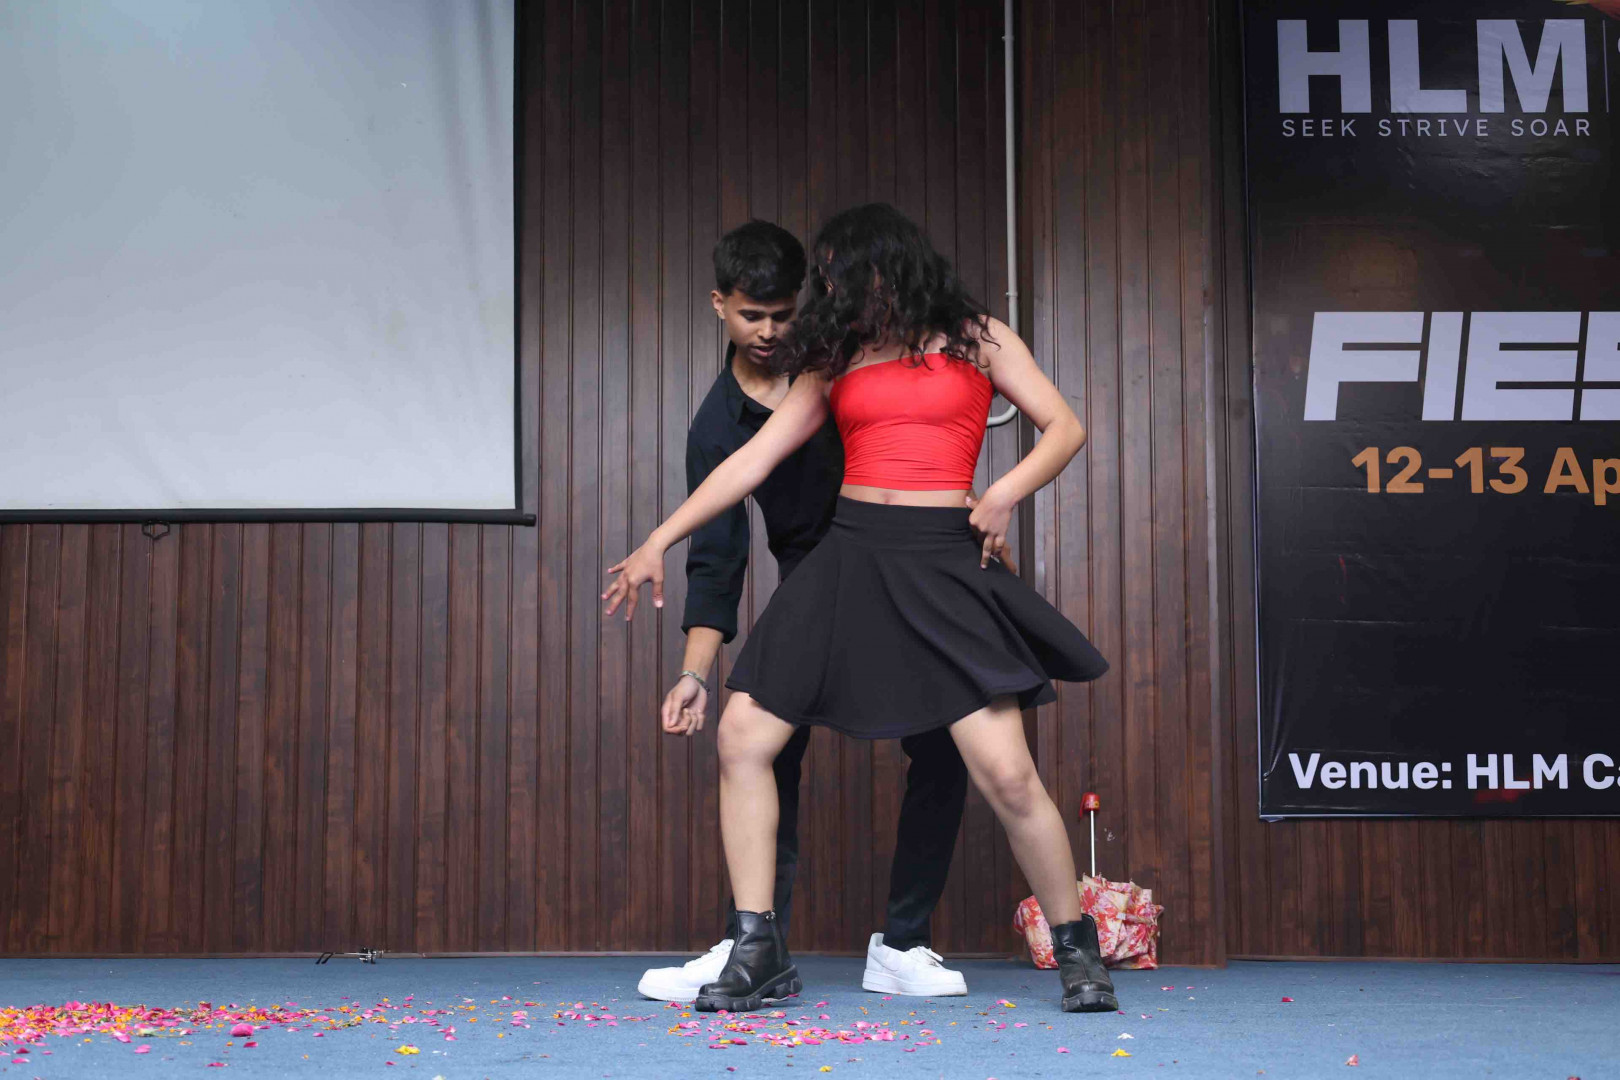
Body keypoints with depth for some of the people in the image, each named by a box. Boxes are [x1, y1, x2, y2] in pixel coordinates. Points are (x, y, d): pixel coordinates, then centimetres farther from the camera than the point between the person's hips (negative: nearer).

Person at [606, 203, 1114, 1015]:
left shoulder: (976, 338, 8)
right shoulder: (836, 362, 16)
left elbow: (1065, 428, 6)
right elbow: (752, 459, 14)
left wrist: (1006, 493, -11)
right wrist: (659, 541, 11)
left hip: (943, 561, -4)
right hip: (849, 553, 4)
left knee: (1006, 774, -12)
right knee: (742, 739, -5)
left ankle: (1076, 951, 8)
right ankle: (758, 955, 5)